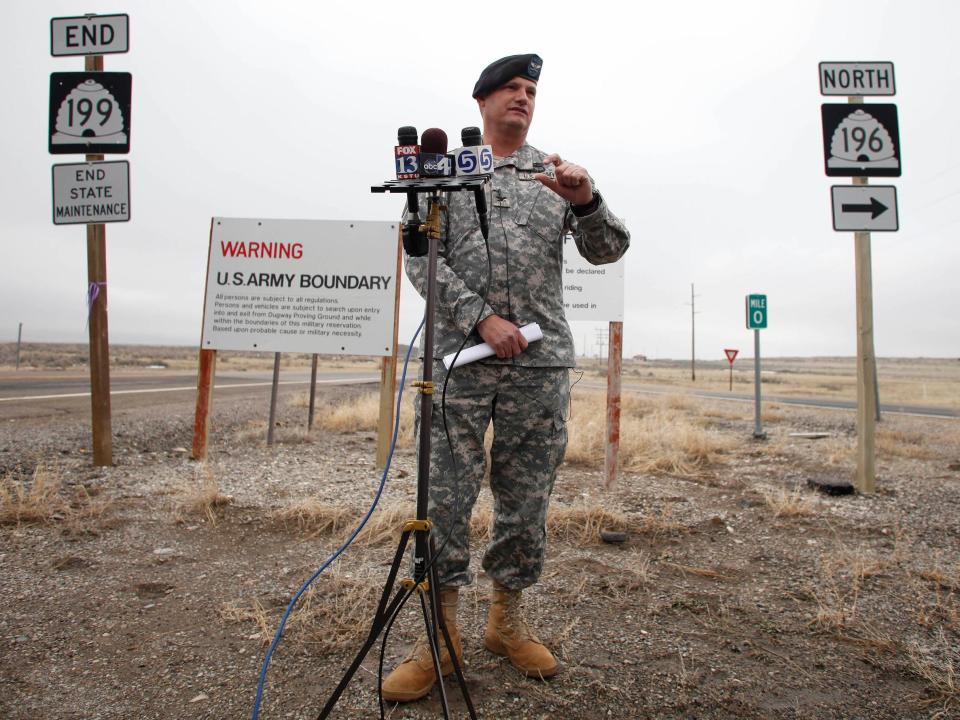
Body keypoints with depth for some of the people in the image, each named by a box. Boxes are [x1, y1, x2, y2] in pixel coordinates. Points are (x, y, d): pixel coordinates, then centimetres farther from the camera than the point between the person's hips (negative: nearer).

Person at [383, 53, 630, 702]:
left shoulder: (556, 173, 15)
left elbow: (608, 251, 7)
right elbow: (423, 258, 2)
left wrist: (587, 201, -14)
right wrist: (481, 318, -11)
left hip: (541, 360, 2)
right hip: (461, 356, -1)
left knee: (526, 498, 7)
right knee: (446, 495, -1)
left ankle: (508, 620, 24)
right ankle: (442, 633, 14)